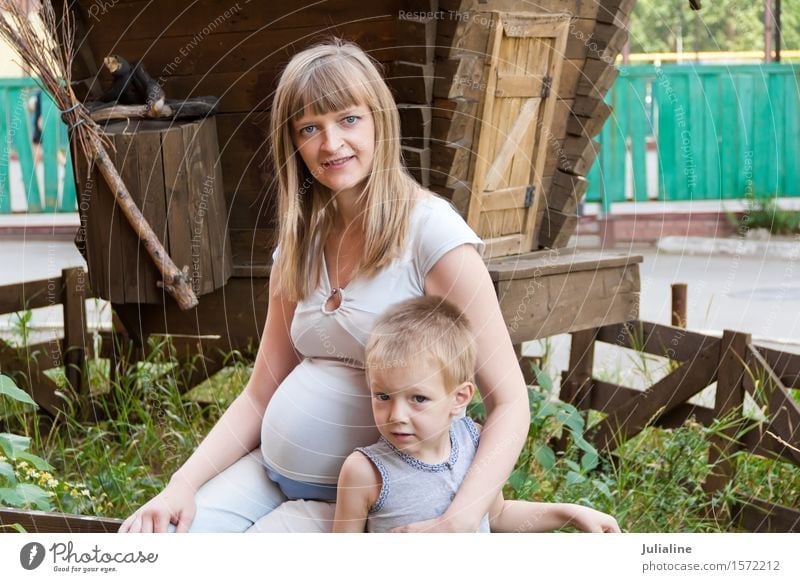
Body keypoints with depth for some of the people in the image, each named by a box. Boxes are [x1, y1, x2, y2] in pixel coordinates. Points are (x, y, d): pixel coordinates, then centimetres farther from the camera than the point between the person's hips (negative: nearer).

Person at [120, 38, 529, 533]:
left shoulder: (430, 231, -12)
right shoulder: (302, 242, 9)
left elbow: (509, 402, -15)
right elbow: (260, 395, 12)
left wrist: (456, 524, -29)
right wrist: (182, 486, -4)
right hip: (269, 473, 6)